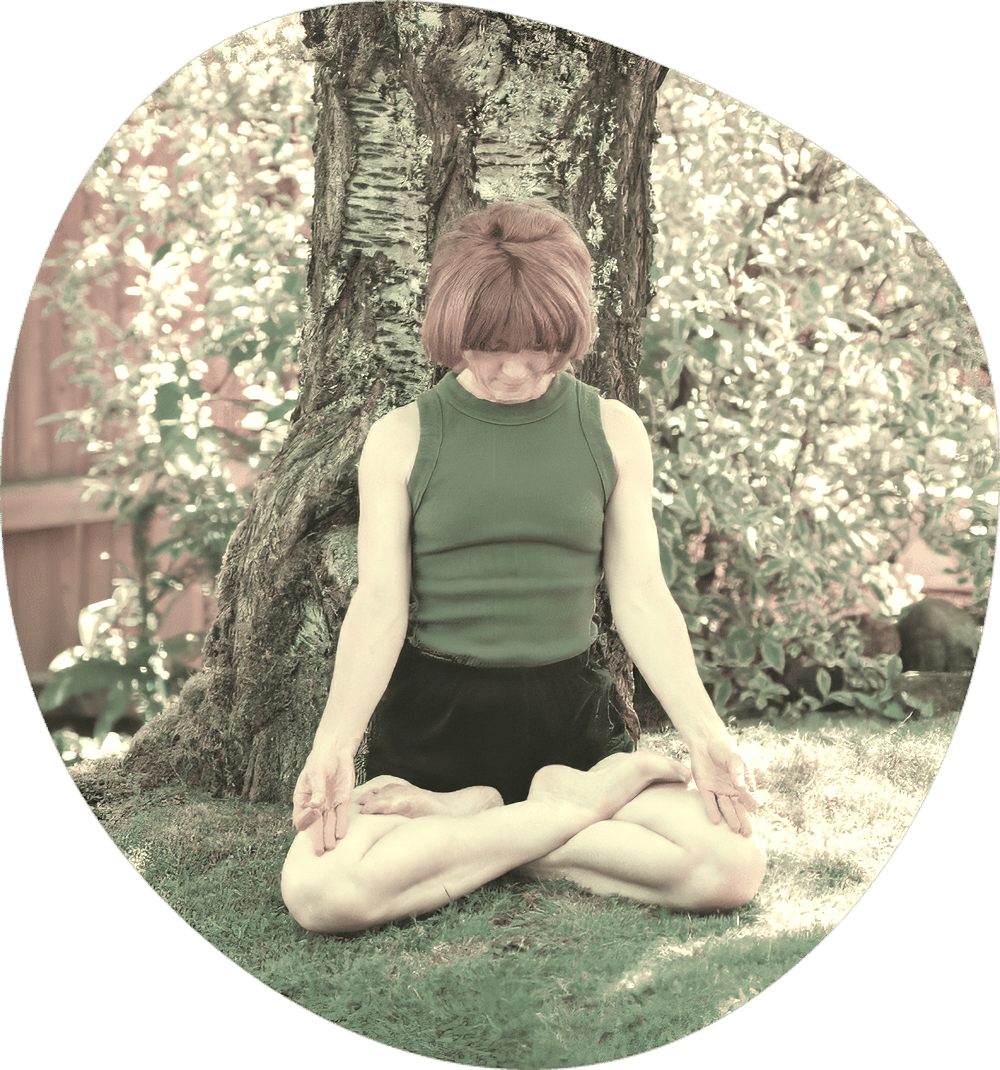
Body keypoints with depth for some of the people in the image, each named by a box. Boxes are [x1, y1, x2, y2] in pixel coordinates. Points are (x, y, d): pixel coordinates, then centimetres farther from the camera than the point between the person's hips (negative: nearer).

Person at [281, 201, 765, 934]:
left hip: (568, 712, 2)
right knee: (318, 892, -29)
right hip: (430, 715, -1)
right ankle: (577, 808, -12)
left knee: (734, 867, -22)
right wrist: (335, 742, -21)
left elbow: (642, 596, 2)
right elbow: (380, 605, -5)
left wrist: (703, 729, -12)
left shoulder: (612, 432, 5)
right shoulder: (402, 440, 1)